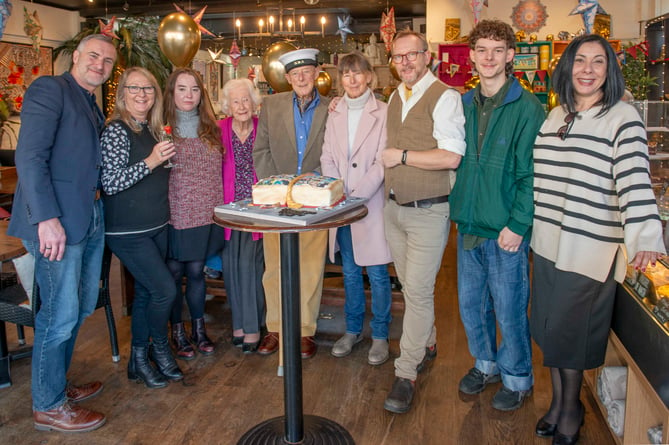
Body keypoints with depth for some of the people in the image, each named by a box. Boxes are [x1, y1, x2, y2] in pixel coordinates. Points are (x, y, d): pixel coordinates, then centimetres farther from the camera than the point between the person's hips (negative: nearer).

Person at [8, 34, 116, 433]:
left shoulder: (93, 108, 20)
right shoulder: (49, 89, -6)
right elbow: (30, 157, -15)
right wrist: (47, 218, -22)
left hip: (90, 221, 9)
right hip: (57, 222, -9)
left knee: (81, 308, 15)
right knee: (60, 314, -1)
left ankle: (58, 383, 33)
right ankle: (49, 406, 16)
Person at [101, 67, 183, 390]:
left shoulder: (152, 130, 10)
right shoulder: (116, 130, -13)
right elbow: (110, 183, -21)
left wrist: (167, 160, 7)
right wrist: (150, 161, -26)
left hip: (156, 227, 8)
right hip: (127, 231, -8)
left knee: (146, 292, 12)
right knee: (165, 289, -10)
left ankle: (140, 360, 26)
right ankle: (159, 347, 16)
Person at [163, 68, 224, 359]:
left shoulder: (211, 128, 9)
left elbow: (219, 170, 13)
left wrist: (220, 208, 10)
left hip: (205, 214, 3)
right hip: (174, 214, -3)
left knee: (196, 271, 11)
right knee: (174, 273, 7)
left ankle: (199, 328, 27)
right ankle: (177, 332, 24)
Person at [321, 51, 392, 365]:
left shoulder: (382, 113, -4)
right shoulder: (335, 115, 11)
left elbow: (382, 162, -10)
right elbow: (327, 159, 8)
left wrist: (356, 196, -16)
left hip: (372, 204, -4)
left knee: (377, 273, 2)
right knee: (350, 271, 14)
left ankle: (380, 335, 18)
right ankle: (353, 330, 29)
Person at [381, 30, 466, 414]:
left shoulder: (444, 97, -11)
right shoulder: (395, 98, 13)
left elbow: (451, 156, -20)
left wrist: (401, 156, -14)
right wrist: (388, 159, 10)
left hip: (429, 211, -7)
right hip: (394, 207, 7)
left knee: (418, 290, -4)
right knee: (411, 286, 16)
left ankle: (407, 374, 5)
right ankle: (427, 343, 36)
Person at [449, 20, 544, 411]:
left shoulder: (527, 107, -10)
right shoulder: (465, 105, 9)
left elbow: (530, 172, -12)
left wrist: (518, 224, -17)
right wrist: (460, 210, 10)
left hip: (506, 230, -6)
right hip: (469, 225, 6)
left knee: (509, 309, 6)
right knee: (471, 303, 17)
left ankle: (517, 378, 29)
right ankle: (486, 364, 39)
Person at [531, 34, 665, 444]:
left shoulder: (623, 117, -8)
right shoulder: (555, 116, 10)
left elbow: (635, 181, -20)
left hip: (590, 249, -5)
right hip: (547, 243, 5)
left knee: (568, 333, 4)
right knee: (549, 329, 13)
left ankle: (571, 408, 29)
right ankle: (558, 400, 34)